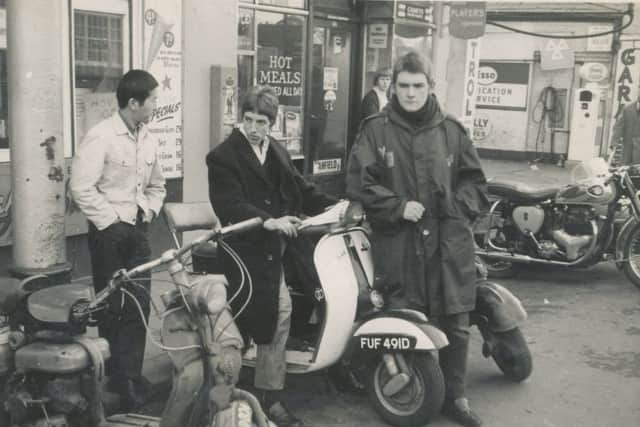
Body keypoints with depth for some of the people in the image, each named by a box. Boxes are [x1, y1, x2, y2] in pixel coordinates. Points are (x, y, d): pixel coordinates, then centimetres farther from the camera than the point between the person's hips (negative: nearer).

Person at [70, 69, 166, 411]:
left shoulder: (148, 139, 8)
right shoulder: (101, 136, -14)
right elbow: (81, 187, -18)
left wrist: (148, 212, 5)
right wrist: (110, 221, -15)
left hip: (138, 231, 6)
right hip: (109, 232, -6)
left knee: (139, 305, 7)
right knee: (111, 307, 4)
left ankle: (130, 376, 19)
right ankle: (116, 376, 18)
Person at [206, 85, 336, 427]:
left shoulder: (277, 152, 16)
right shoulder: (223, 157, -6)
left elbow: (300, 189, 18)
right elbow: (229, 205, -18)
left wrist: (334, 206, 4)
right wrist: (268, 222, -31)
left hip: (283, 244, 6)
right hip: (251, 249, -6)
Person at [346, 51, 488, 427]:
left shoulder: (451, 130, 10)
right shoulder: (376, 130, 3)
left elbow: (475, 181, 16)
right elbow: (359, 181, -1)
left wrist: (457, 208, 0)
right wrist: (398, 207, -10)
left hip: (448, 241, 2)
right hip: (399, 243, -2)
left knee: (456, 324, 6)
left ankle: (455, 397, 23)